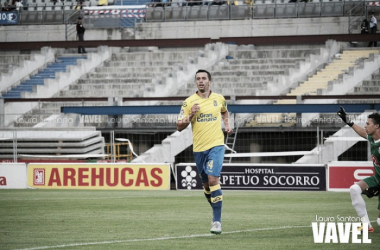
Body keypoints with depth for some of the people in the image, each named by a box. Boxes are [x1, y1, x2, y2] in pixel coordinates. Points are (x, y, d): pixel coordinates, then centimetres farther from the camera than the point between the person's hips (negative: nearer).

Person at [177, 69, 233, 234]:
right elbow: (179, 127, -1)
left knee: (213, 179, -17)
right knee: (206, 184, 10)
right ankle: (215, 212, 34)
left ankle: (217, 221, -16)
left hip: (216, 146, -2)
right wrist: (191, 115, -15)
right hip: (199, 148, 2)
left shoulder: (219, 99, 4)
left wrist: (227, 125, 11)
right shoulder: (189, 102, -1)